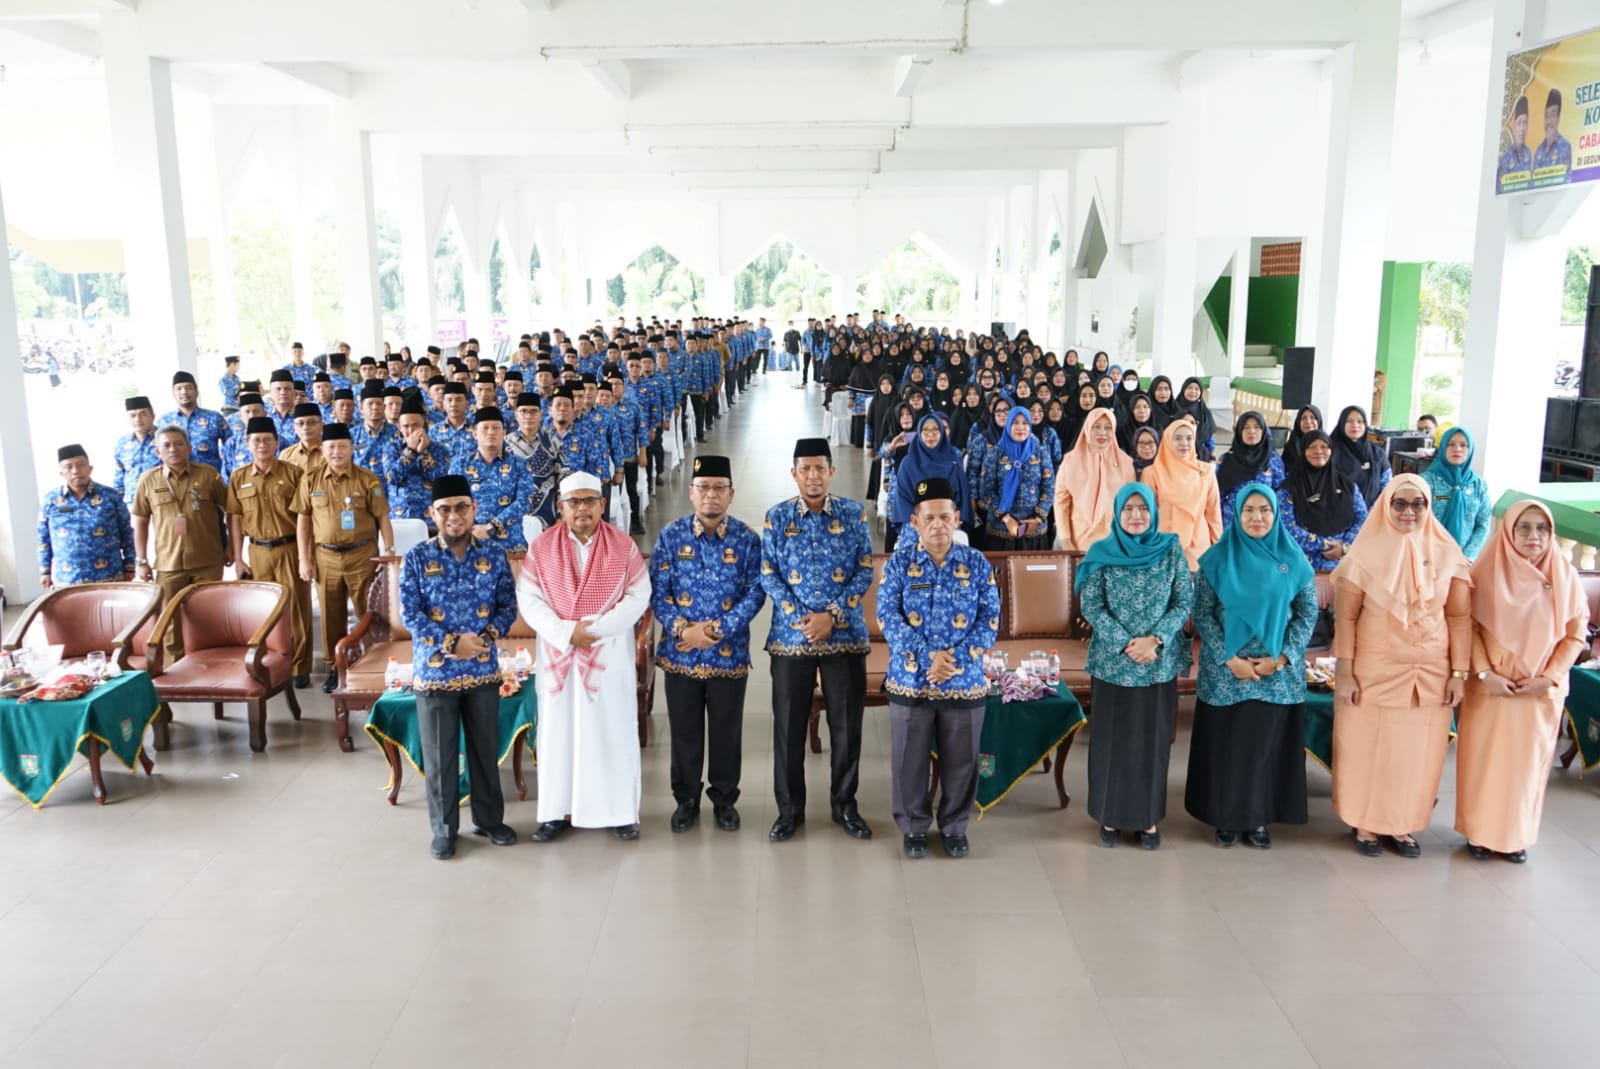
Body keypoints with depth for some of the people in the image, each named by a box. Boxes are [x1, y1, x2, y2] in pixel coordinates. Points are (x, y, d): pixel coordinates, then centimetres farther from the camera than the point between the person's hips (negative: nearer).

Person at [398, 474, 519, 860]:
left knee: (485, 749, 13)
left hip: (483, 670, 2)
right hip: (434, 672, -2)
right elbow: (409, 614, -9)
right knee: (439, 755, 7)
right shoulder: (416, 558, -4)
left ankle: (489, 819, 30)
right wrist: (452, 643, -18)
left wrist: (486, 636, -16)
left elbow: (508, 606, 2)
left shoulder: (493, 556, 1)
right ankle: (444, 830, 21)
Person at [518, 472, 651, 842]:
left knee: (612, 732, 4)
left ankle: (619, 811, 14)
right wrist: (566, 632, -17)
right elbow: (528, 599, -4)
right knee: (558, 732, 6)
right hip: (558, 654, 1)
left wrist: (597, 628, -16)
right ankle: (558, 811, 16)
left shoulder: (624, 545, -1)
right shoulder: (541, 547, 0)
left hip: (610, 655, -1)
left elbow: (638, 597, -5)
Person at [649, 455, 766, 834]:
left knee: (727, 731, 11)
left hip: (730, 654, 0)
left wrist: (720, 628, -16)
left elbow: (756, 591, -6)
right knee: (685, 730, 12)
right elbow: (657, 590, -3)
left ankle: (724, 799, 28)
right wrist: (682, 630, -16)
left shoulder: (747, 538, -3)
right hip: (680, 653, 0)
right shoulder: (671, 535, -1)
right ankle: (686, 799, 28)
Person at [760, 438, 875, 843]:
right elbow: (768, 575, -1)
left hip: (845, 634, 0)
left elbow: (865, 571, -1)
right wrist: (798, 617, -13)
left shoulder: (853, 514, 0)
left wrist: (832, 614, -12)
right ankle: (790, 808, 21)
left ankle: (845, 805, 24)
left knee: (846, 723, 7)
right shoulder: (777, 517, 1)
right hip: (790, 635, 0)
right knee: (789, 725, 6)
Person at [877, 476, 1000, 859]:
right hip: (910, 681, 0)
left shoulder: (977, 564, -1)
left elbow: (990, 620, -4)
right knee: (909, 759, 9)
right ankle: (913, 827, 28)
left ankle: (955, 827, 31)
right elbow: (887, 616, -10)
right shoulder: (899, 563, -4)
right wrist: (928, 655, -20)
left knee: (960, 760, 12)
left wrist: (956, 658, -16)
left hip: (965, 682, 1)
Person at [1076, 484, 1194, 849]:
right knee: (1111, 740, 7)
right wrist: (1126, 644, -15)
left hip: (1160, 664, 1)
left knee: (1152, 741, 7)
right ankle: (1110, 816, 19)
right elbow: (1090, 606, -6)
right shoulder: (1101, 553, -2)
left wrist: (1155, 640, -15)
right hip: (1112, 663, 0)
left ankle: (1149, 818, 19)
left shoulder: (1172, 550, 0)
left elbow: (1185, 602, -2)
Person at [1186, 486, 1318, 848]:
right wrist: (1230, 659, -13)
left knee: (1268, 743, 7)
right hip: (1225, 672, -1)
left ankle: (1258, 818, 21)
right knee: (1226, 743, 6)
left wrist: (1281, 658, -9)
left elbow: (1308, 613, 2)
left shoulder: (1293, 560, 0)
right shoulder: (1217, 558, -3)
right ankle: (1225, 817, 19)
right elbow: (1202, 615, -4)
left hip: (1279, 673, 1)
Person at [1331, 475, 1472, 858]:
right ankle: (1365, 823, 22)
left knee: (1417, 753, 10)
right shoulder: (1365, 554, -6)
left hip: (1430, 674, 2)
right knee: (1367, 749, 6)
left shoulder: (1447, 555, 1)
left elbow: (1460, 617, 4)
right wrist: (1344, 673, -9)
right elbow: (1345, 618, -6)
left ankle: (1403, 825, 26)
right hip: (1374, 671, -2)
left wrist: (1459, 673, 0)